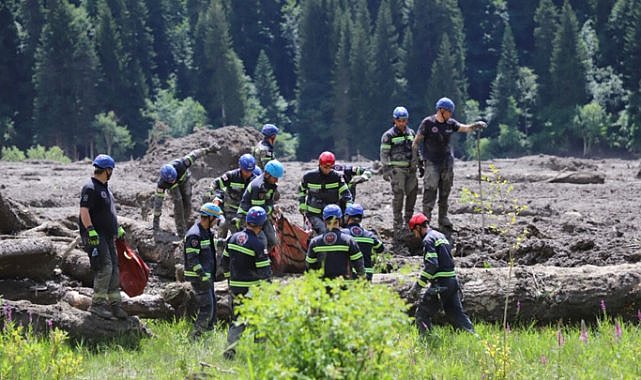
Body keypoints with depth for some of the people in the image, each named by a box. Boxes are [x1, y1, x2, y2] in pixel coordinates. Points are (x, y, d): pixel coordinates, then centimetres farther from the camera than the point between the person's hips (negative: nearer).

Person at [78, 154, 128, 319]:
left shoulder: (105, 188, 20)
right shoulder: (90, 188, -12)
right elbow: (84, 211, -20)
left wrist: (118, 228, 31)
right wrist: (91, 231, -27)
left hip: (107, 236, 10)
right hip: (95, 236, -10)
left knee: (113, 270, 8)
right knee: (104, 268, -17)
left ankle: (115, 305, 12)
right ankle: (97, 304, -14)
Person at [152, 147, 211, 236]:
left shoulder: (180, 165, -44)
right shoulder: (162, 183, -42)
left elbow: (193, 155, -27)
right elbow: (158, 200, -35)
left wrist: (205, 151, -10)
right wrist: (156, 218, -32)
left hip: (184, 179, 2)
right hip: (173, 187, -2)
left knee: (187, 201, -1)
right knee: (178, 201, -18)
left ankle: (186, 224, 17)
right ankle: (180, 229, -8)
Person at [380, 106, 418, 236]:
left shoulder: (411, 133, 13)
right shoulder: (389, 135, -4)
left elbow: (415, 151, 22)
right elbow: (384, 154, -5)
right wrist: (385, 170, -11)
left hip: (410, 169, 6)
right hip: (397, 169, -6)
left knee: (412, 193, 6)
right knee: (398, 195, -9)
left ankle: (409, 219, 21)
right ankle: (398, 225, -4)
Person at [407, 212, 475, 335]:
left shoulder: (428, 240, -9)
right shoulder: (441, 236, 20)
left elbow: (431, 265, -20)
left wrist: (418, 286, -19)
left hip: (440, 283, -9)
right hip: (453, 281, 9)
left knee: (422, 314, -2)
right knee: (457, 313, 12)